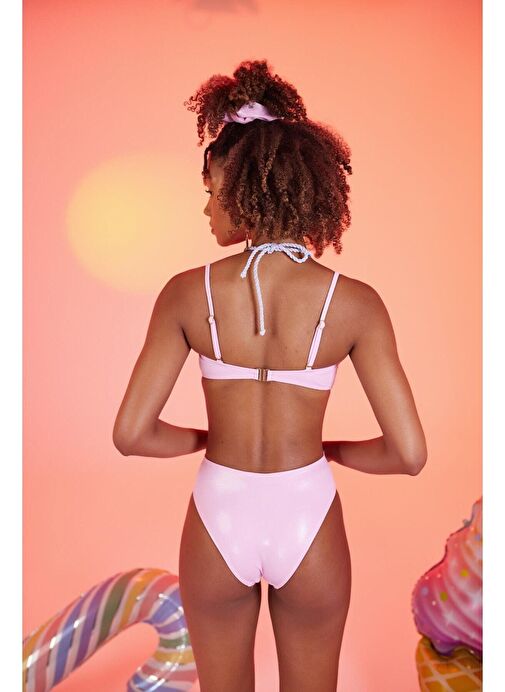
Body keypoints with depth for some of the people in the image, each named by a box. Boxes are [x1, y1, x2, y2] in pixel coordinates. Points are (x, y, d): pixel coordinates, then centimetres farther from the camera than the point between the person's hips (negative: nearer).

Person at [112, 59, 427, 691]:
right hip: (307, 519, 0)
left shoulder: (188, 293, -15)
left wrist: (205, 439, 5)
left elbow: (132, 434, -12)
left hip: (218, 519, 0)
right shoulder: (354, 302, -15)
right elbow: (409, 454, -14)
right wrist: (328, 450, 3)